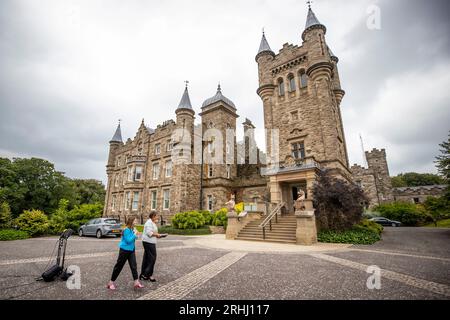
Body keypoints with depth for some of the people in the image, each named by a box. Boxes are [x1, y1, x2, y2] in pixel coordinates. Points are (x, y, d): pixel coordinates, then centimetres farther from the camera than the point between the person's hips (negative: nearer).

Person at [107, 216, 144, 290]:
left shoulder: (132, 229, 3)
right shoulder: (126, 230, -21)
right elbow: (128, 240, -26)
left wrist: (135, 234, -3)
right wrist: (135, 234, -23)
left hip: (131, 250, 7)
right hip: (124, 250, -7)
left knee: (134, 266, 2)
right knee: (119, 266, 8)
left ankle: (136, 282, 5)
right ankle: (111, 282, 27)